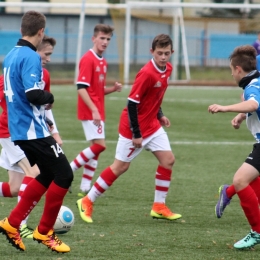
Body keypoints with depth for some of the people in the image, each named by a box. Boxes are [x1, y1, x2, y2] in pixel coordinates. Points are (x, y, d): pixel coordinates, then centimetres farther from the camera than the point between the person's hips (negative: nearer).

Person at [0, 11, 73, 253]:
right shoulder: (30, 57, -17)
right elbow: (34, 94, -27)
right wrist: (49, 98, -7)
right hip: (34, 130, -10)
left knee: (47, 176, 18)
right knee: (64, 175, -2)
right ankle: (44, 231, 5)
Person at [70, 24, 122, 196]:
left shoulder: (103, 62, 14)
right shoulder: (88, 59, -13)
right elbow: (81, 88, -19)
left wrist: (113, 89, 1)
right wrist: (94, 110, -24)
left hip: (98, 112, 9)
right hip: (90, 111, -9)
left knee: (96, 148, 7)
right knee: (100, 145, -16)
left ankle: (85, 187, 10)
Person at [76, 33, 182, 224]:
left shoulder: (167, 69, 1)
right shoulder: (147, 74, -26)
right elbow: (132, 103, -23)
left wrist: (160, 115, 11)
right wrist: (136, 134, -21)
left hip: (152, 125, 8)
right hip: (135, 126, -8)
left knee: (168, 159, 0)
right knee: (121, 166, -1)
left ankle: (159, 207, 9)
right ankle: (87, 202, 10)